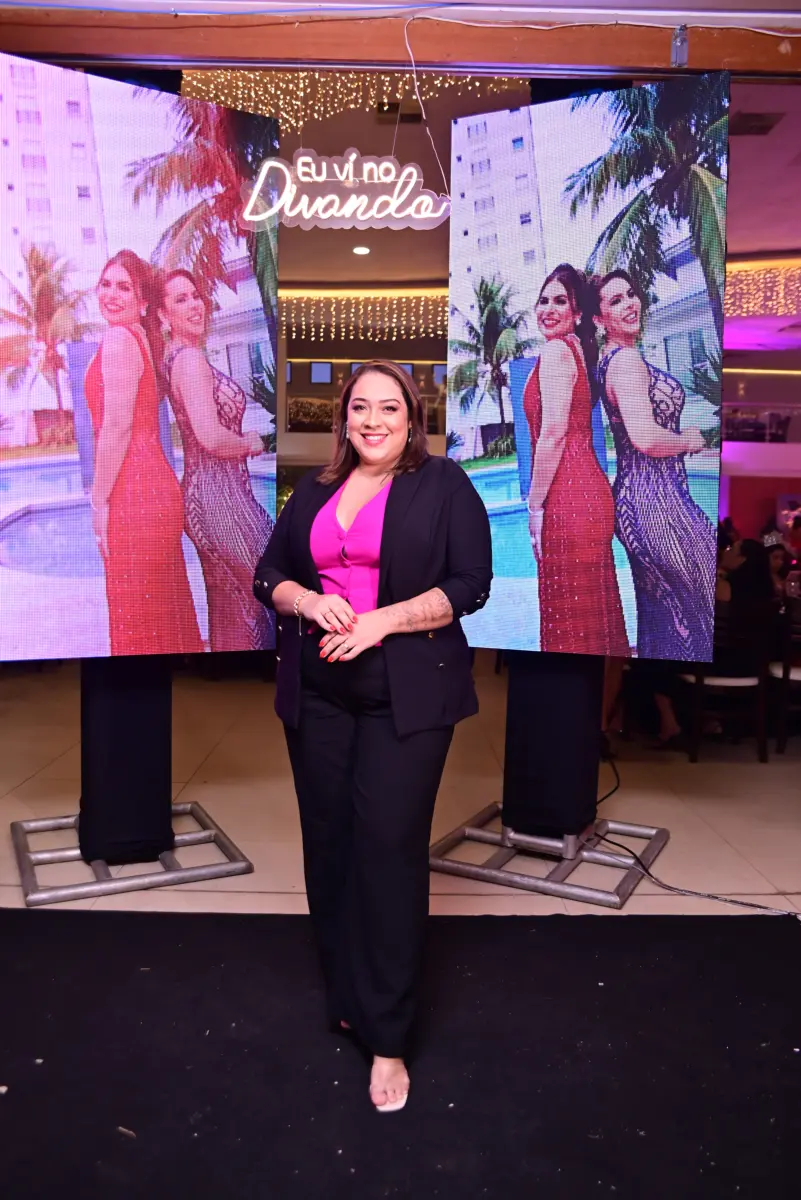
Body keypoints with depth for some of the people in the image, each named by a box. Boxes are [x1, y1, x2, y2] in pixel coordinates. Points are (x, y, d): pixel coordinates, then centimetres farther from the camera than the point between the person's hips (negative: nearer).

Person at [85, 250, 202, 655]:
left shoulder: (118, 338, -9)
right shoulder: (142, 338, 18)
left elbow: (117, 426, -16)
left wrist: (99, 500, -12)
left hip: (133, 494, -9)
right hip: (157, 485, 9)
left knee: (136, 617, -1)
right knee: (163, 613, 16)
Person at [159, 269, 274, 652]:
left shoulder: (177, 357, 12)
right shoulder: (191, 359, -17)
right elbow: (211, 437, -26)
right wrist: (250, 444, -9)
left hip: (207, 490, 10)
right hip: (219, 494, -9)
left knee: (228, 600, 19)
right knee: (256, 593, 1)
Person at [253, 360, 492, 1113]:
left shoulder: (444, 485, 0)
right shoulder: (314, 491, 14)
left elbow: (469, 585, -7)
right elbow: (269, 576, 13)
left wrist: (381, 622, -17)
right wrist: (310, 602, -10)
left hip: (405, 697, -4)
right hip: (318, 693, 5)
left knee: (389, 847, -5)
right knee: (329, 843, 11)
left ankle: (386, 1036, 8)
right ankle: (345, 995, 31)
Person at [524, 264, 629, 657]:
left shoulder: (556, 350, -9)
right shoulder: (577, 349, 18)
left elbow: (553, 433, -17)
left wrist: (535, 505, -13)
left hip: (567, 496, -10)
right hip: (590, 489, 10)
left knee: (568, 615, -2)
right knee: (591, 608, 15)